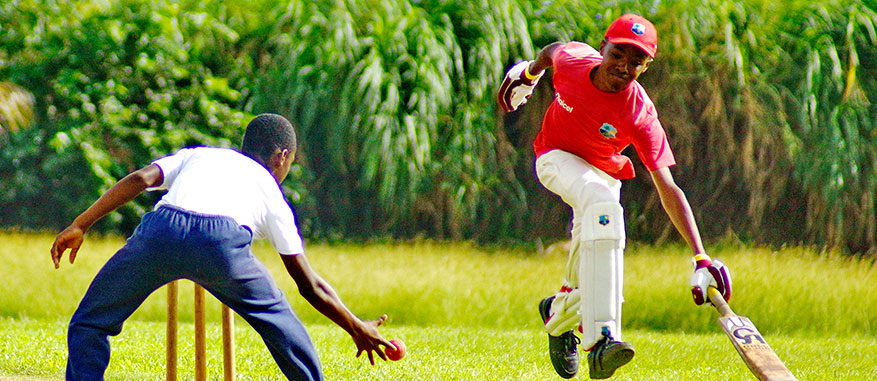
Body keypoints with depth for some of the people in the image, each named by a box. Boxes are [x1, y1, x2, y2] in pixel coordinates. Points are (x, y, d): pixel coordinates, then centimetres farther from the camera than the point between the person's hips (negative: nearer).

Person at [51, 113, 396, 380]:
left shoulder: (196, 155, 38)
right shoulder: (271, 193, 34)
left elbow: (140, 179, 17)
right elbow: (310, 286, 34)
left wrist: (80, 226, 15)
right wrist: (358, 329, 45)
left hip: (161, 231, 0)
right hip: (223, 241, 0)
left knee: (89, 326, 16)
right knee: (277, 318, 26)